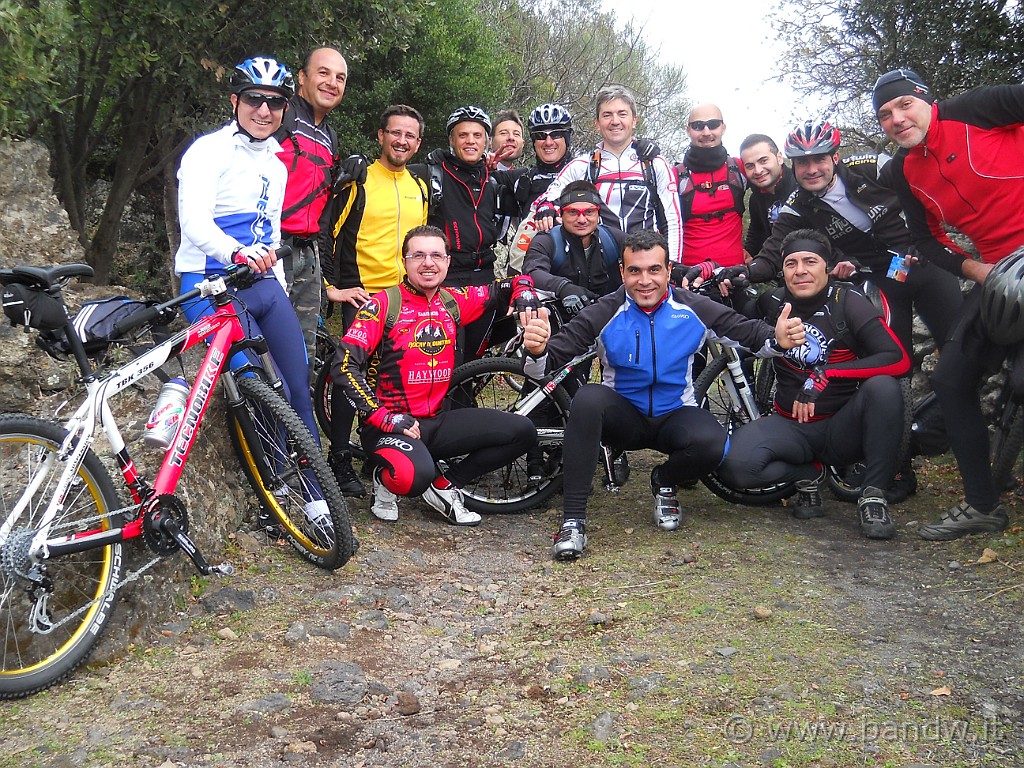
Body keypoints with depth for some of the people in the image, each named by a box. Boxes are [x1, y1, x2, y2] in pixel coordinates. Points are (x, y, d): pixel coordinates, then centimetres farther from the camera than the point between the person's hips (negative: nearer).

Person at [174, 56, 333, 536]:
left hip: (262, 283, 7)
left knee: (300, 387, -2)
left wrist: (281, 290, 16)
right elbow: (193, 219, -21)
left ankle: (313, 498, 7)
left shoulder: (276, 166, 18)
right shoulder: (209, 151, -6)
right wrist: (236, 252, -41)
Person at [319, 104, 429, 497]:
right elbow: (325, 234, -5)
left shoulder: (420, 188, 15)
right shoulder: (357, 181, -3)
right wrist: (331, 286, -10)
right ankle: (340, 460, 4)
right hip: (361, 295, -5)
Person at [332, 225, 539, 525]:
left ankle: (444, 485, 5)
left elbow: (514, 285, 17)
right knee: (415, 477, -37)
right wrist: (385, 418, -20)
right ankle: (386, 481, 2)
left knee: (522, 432, -8)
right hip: (388, 424, -6)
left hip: (437, 421, 6)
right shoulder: (383, 304, -9)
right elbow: (344, 367, -16)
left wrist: (524, 301, -6)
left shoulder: (454, 301, 5)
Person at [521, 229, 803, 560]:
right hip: (623, 417, -1)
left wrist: (777, 340, -26)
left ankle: (664, 481, 6)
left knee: (712, 443, -33)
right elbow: (551, 360, -18)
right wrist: (537, 351, -42)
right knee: (588, 398, -34)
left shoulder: (695, 309, -8)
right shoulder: (605, 313, -12)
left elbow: (749, 331, -3)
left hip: (674, 416, 1)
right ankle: (573, 518, -27)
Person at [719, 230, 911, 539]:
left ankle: (873, 496, -17)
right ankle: (808, 475, 4)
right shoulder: (773, 303, -1)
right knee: (733, 464, -28)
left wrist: (826, 375, -29)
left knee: (883, 387, -33)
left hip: (842, 428, -2)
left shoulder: (848, 302, -10)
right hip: (791, 426, 2)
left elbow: (899, 360, -20)